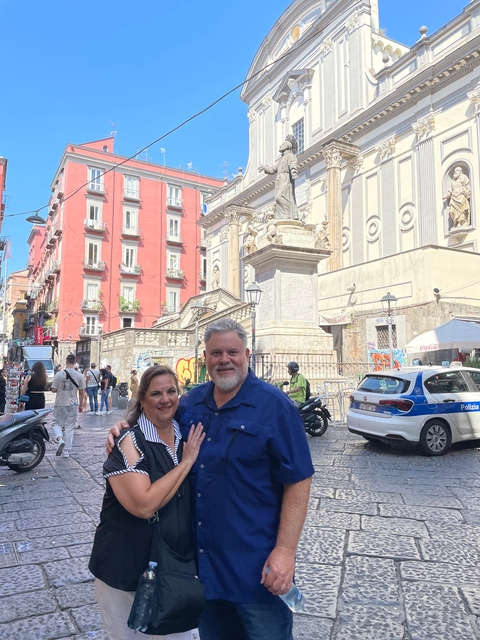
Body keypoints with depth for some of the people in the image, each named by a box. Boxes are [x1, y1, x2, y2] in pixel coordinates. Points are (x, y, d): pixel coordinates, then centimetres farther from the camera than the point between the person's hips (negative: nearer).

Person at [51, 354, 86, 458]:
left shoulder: (59, 374, -9)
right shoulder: (79, 376, -5)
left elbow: (53, 390, -5)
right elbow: (81, 392, 0)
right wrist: (80, 405, 12)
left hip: (60, 404, -1)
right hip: (73, 405, 1)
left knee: (56, 423, 16)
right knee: (70, 428, 8)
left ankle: (60, 439, -12)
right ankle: (66, 451, 11)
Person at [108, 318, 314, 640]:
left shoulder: (274, 405, -13)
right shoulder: (191, 402, 3)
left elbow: (298, 480, -14)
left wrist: (285, 550, -19)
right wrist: (125, 428, -1)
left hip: (256, 565, -5)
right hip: (202, 559, 6)